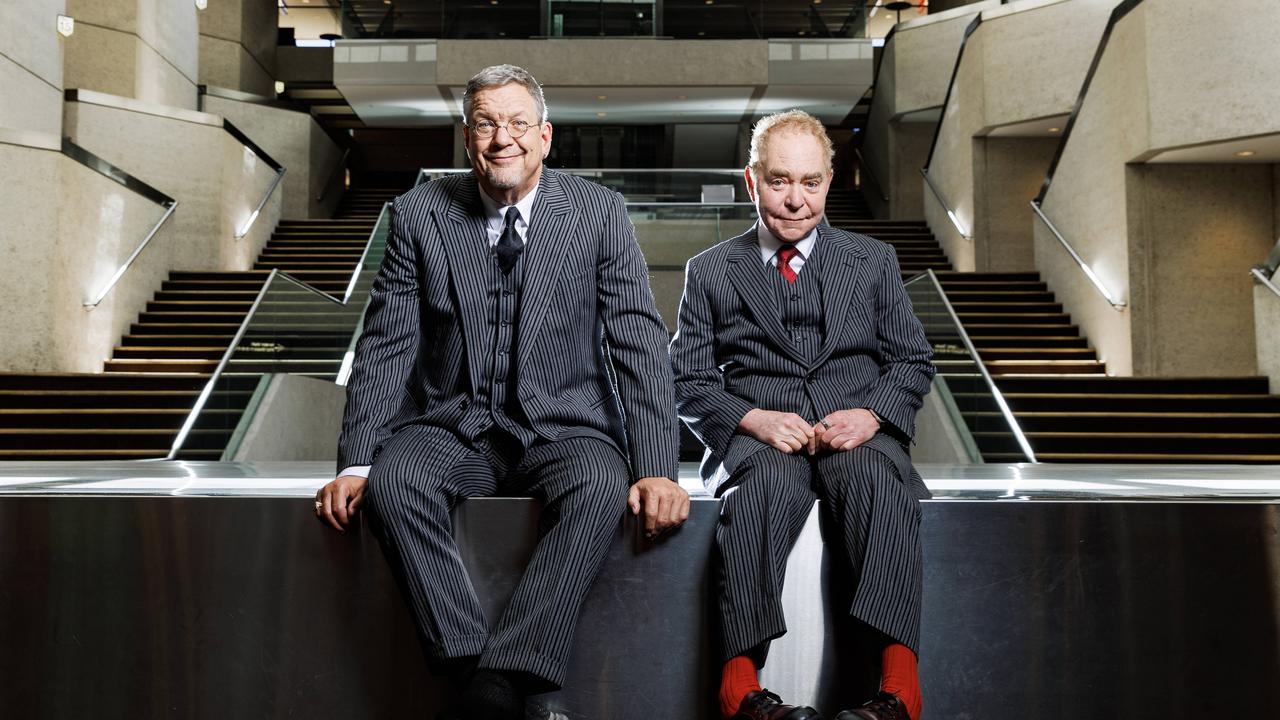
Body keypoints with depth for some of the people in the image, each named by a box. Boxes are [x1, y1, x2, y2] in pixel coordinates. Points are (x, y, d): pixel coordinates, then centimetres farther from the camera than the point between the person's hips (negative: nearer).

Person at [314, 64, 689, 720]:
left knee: (601, 487, -33)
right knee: (393, 480, -30)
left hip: (562, 427, -1)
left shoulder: (598, 212, 0)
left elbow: (639, 344, -5)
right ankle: (473, 667, -22)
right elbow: (385, 345, 1)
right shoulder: (420, 214, 3)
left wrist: (657, 471, -16)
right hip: (452, 430, 1)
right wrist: (355, 463, -11)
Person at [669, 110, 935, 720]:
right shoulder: (710, 272, 16)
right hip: (758, 439, -1)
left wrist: (870, 414, -8)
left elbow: (913, 362, 15)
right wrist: (753, 419, -11)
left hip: (857, 432, 1)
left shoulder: (873, 262, 19)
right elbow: (689, 383, 10)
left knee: (878, 479, -35)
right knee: (766, 483, -37)